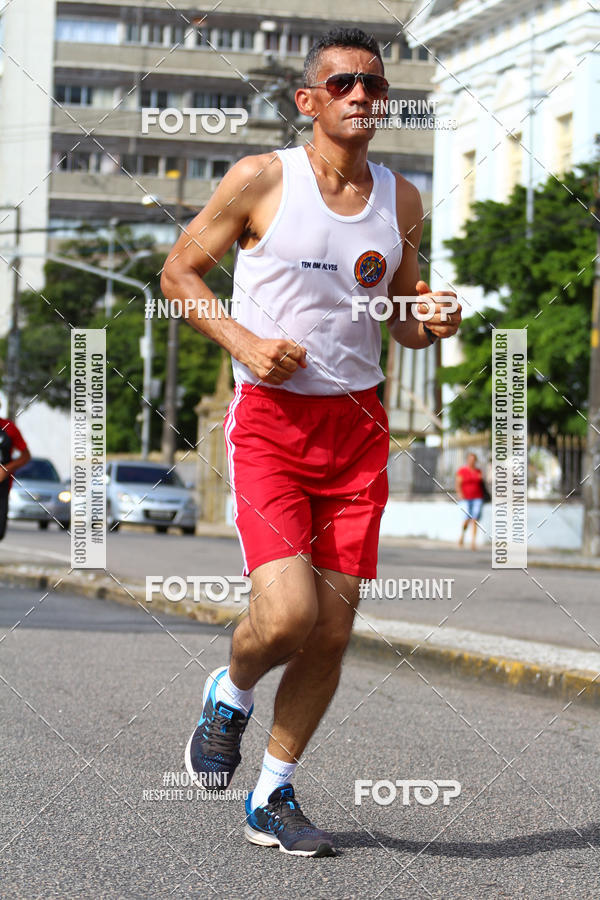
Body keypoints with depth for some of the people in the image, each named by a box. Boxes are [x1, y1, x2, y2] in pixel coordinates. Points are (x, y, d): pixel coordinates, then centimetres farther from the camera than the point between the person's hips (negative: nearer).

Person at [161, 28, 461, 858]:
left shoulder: (401, 200, 8)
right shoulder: (261, 181, -4)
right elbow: (178, 271, 3)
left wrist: (436, 322, -5)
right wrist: (243, 341, -12)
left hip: (357, 425, 4)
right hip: (269, 419, -4)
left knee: (333, 630, 3)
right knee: (287, 614, -18)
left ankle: (273, 798, 19)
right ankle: (229, 695, 18)